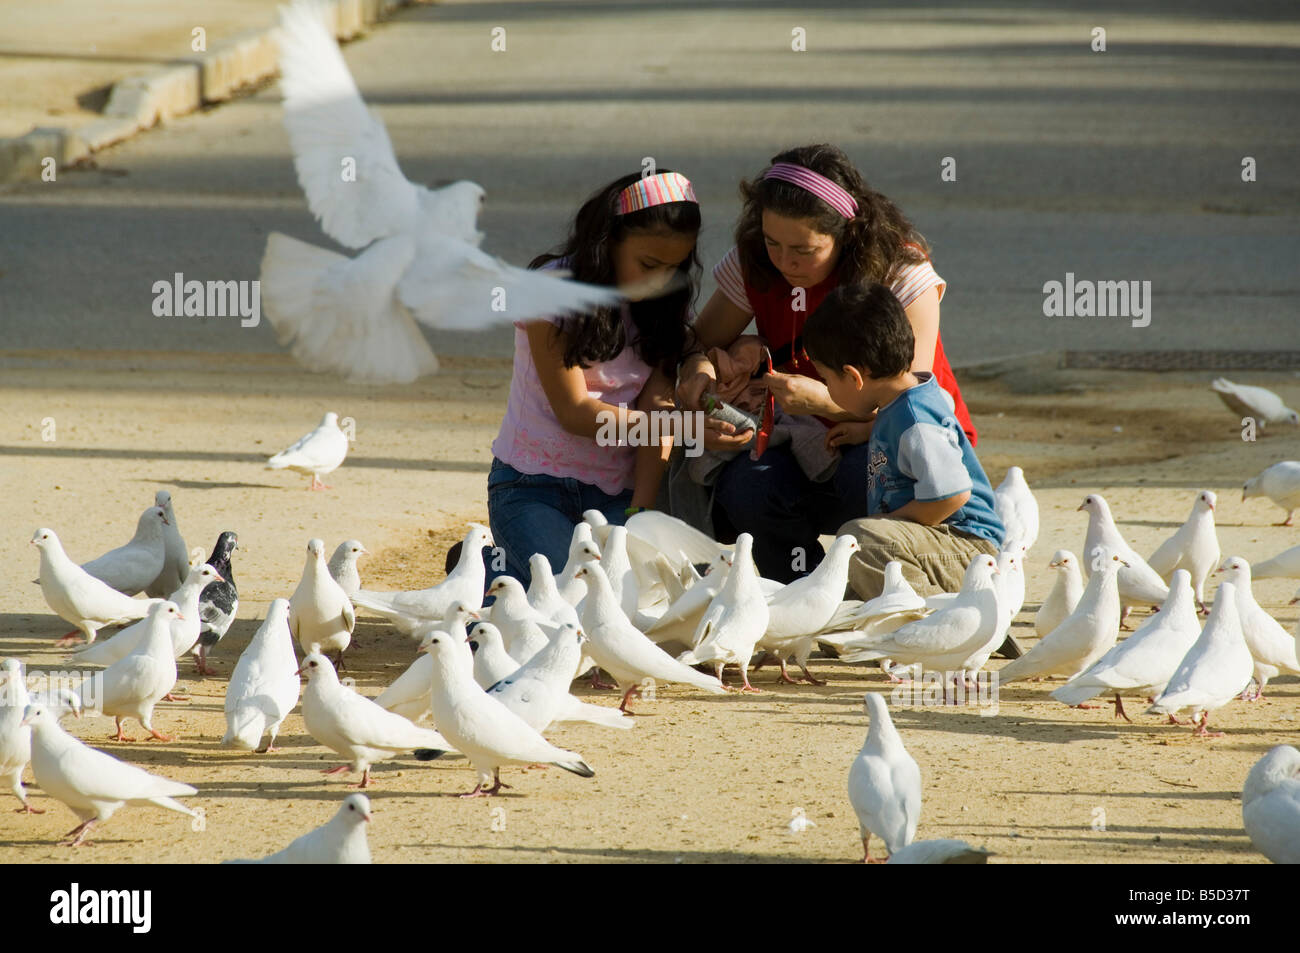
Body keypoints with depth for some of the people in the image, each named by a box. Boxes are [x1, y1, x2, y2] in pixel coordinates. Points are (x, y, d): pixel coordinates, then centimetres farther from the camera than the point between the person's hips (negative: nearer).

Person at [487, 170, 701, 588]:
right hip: (533, 486, -5)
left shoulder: (664, 304, 5)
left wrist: (639, 513, -17)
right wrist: (659, 424, -30)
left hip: (615, 493, 5)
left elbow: (656, 407, -5)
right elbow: (573, 411, -15)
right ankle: (489, 571, 7)